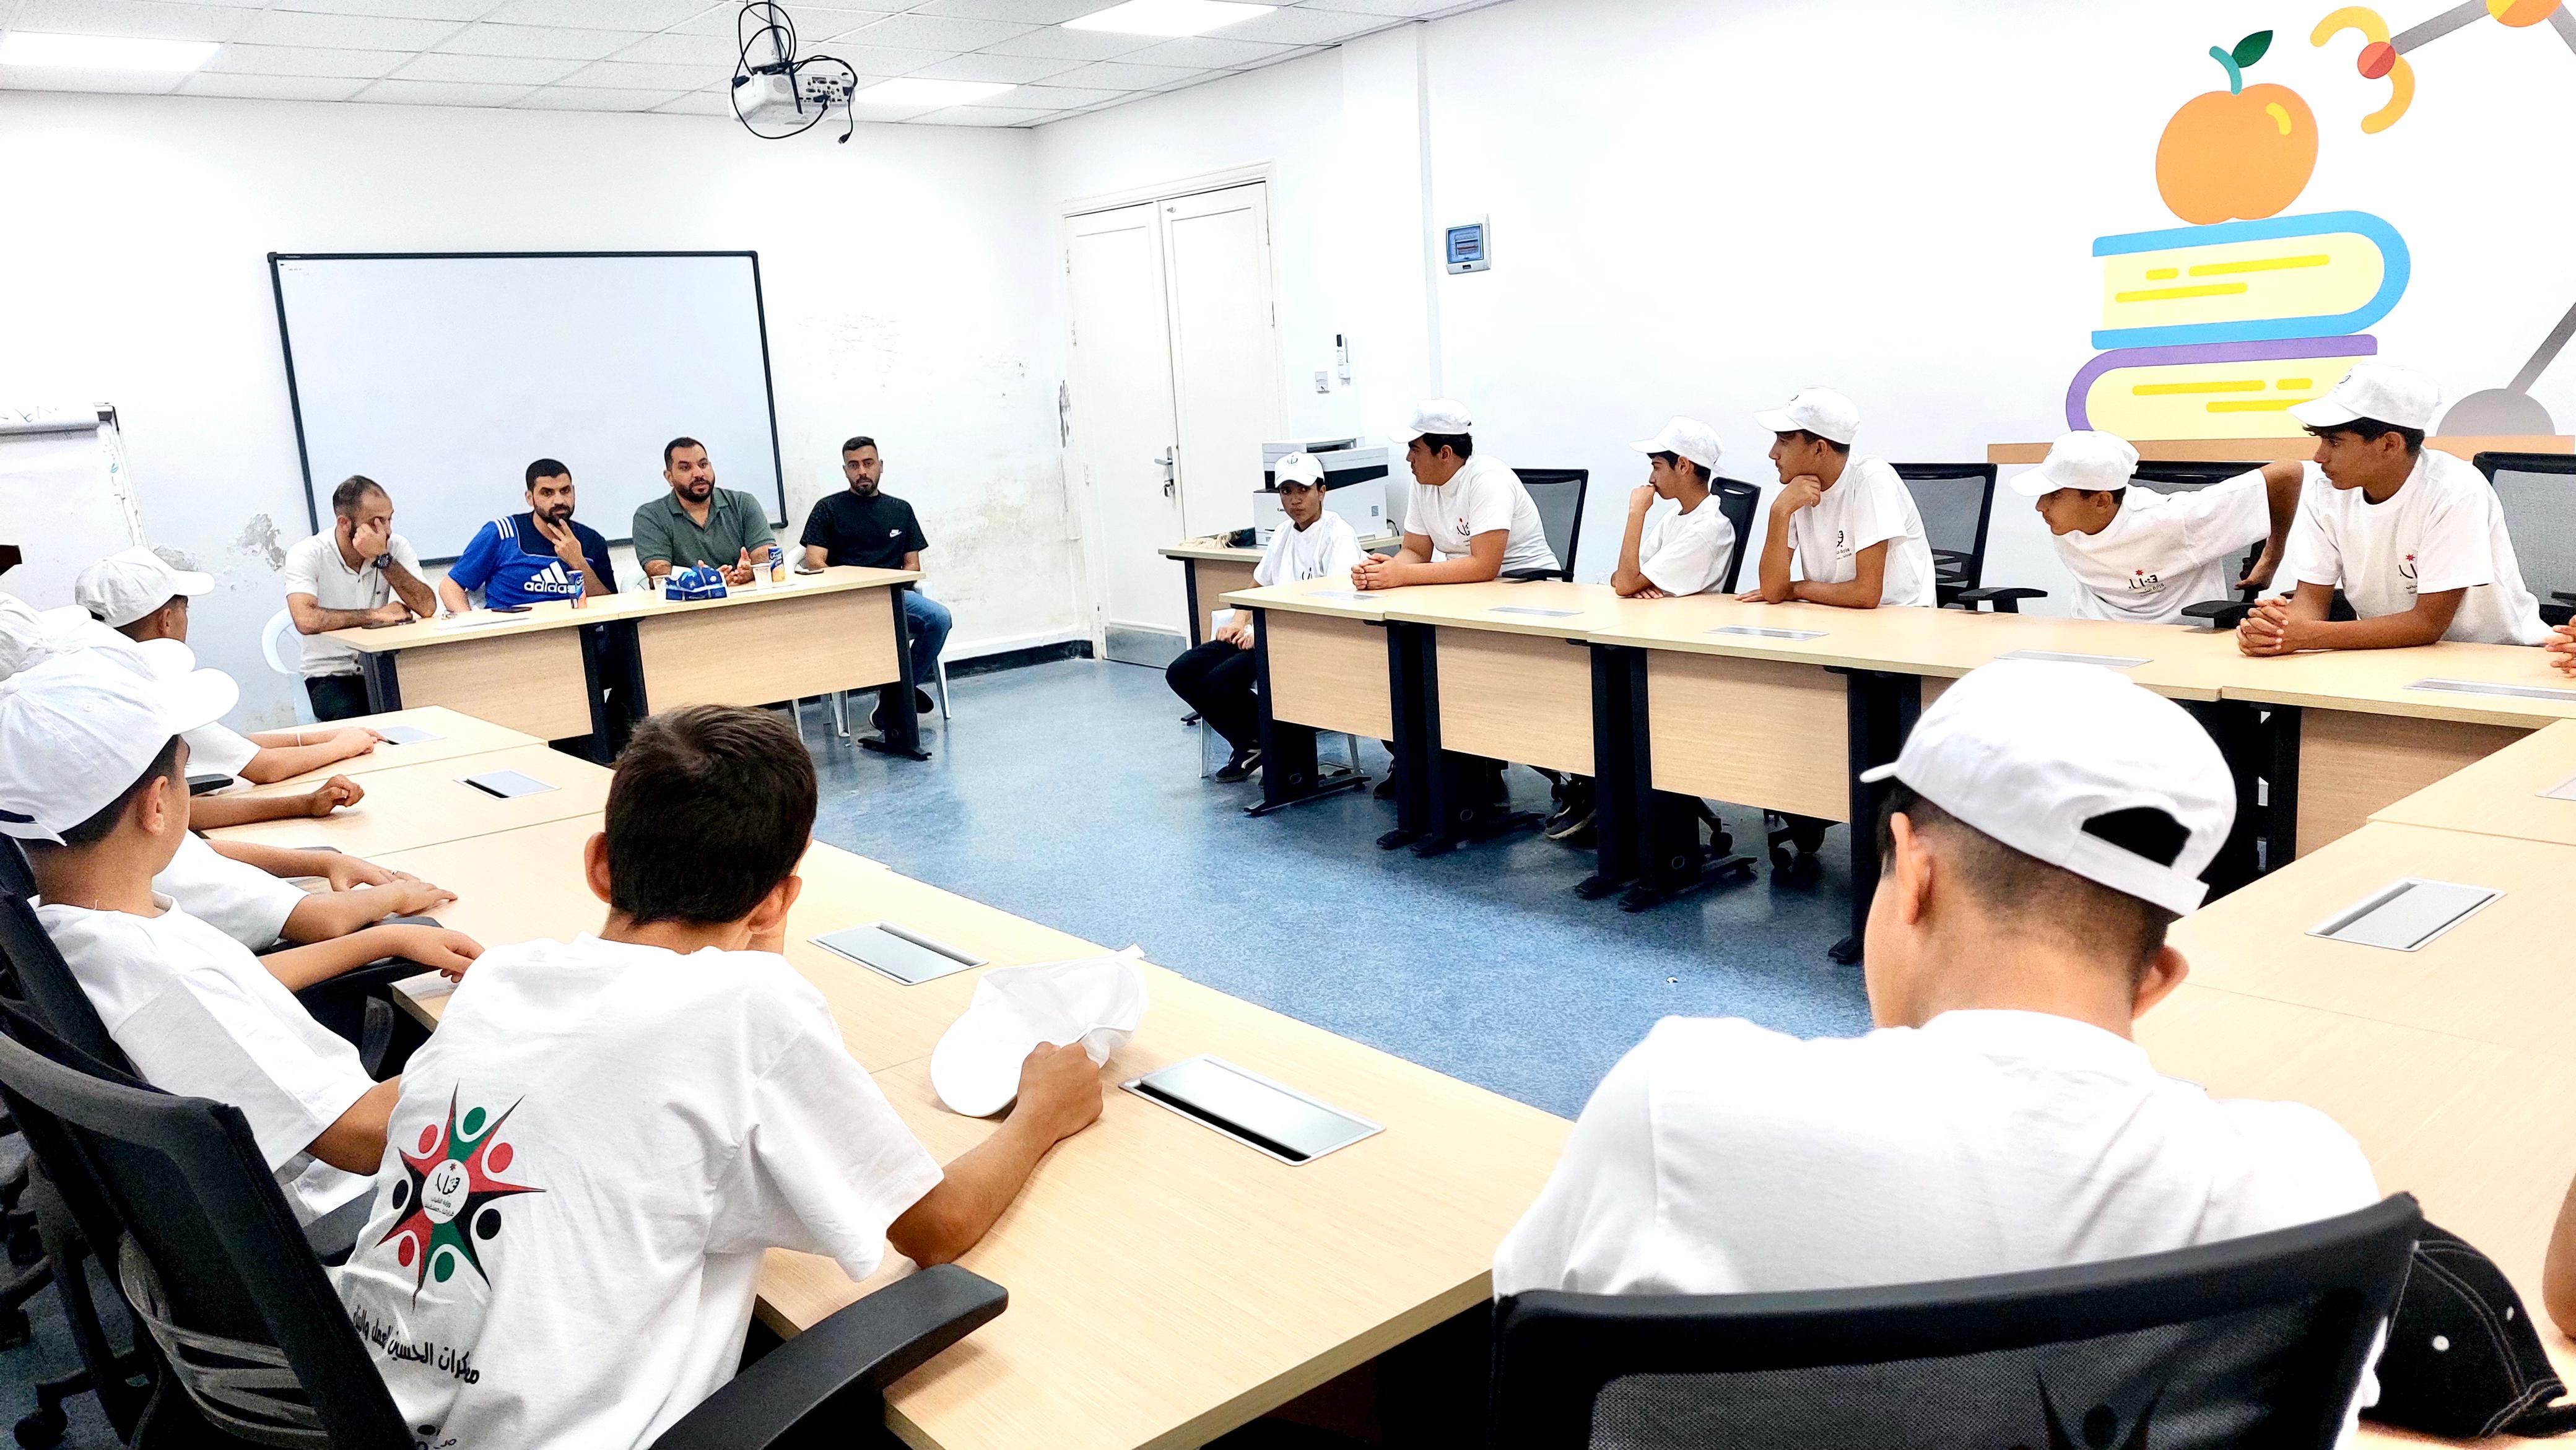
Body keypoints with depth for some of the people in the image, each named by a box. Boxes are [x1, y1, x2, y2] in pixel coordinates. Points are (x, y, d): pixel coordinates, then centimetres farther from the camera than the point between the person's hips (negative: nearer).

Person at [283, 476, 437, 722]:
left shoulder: (396, 547, -1)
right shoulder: (306, 555, -9)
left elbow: (427, 607, -14)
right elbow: (306, 620, -26)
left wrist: (383, 559, -20)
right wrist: (377, 615, -17)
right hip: (331, 675, -3)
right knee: (351, 713, -34)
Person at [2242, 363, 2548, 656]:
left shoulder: (2456, 492, -19)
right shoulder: (2324, 489, -5)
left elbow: (2429, 623, -21)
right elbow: (2313, 595, -3)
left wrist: (2309, 636, -30)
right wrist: (2271, 629, -26)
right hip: (2390, 657, 3)